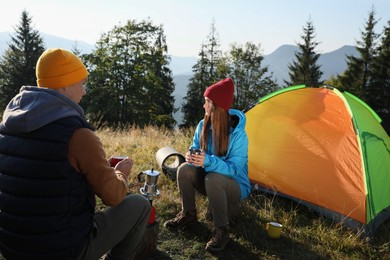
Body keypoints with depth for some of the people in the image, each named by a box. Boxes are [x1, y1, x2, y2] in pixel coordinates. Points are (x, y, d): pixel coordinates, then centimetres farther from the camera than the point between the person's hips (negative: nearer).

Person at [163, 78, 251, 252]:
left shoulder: (238, 134, -26)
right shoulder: (203, 125, -7)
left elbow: (233, 169, -27)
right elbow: (195, 148, 1)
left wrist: (209, 161, -44)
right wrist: (192, 155, -25)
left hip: (235, 186, -6)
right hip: (211, 183, 6)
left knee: (213, 179, -37)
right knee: (184, 169, -18)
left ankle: (222, 230, -17)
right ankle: (188, 215, 3)